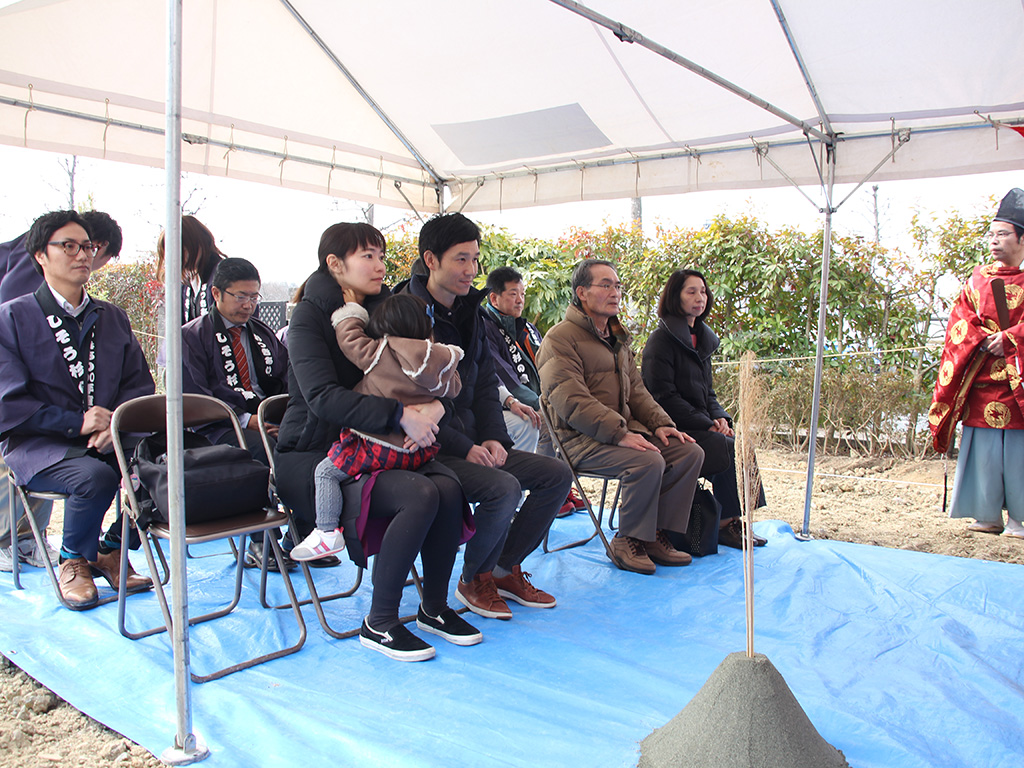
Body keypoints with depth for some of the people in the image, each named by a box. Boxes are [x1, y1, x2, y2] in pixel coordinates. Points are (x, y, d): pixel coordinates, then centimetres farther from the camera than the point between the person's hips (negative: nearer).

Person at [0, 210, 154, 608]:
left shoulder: (113, 317, 15)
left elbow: (140, 385, 10)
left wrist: (115, 423, -11)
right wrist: (78, 423, -18)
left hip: (108, 439, 4)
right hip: (37, 444, -4)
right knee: (95, 475, -35)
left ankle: (112, 550, 0)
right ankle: (73, 560, -3)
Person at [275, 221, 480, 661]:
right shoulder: (311, 315, -8)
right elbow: (322, 396, -22)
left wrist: (431, 405, -16)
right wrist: (400, 415, -30)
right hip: (312, 456, -6)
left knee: (449, 488, -22)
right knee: (419, 495, -29)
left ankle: (434, 608, -3)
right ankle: (379, 624, -14)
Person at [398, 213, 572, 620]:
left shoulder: (468, 312, 13)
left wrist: (493, 438, -2)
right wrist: (464, 447, -20)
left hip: (472, 442, 8)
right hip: (431, 449, -8)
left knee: (556, 474, 0)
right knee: (504, 488, -29)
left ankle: (505, 569, 11)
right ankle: (474, 580, -2)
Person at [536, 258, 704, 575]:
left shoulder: (618, 339, 21)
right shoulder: (560, 339, -9)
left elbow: (636, 390, 21)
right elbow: (573, 403, -20)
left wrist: (660, 424, 2)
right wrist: (621, 434, -27)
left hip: (624, 428, 9)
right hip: (580, 439, -8)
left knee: (690, 452, -7)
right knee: (648, 461, -30)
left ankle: (656, 534, 1)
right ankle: (627, 542, -10)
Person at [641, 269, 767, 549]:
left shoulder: (702, 339, 17)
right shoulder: (662, 340, -9)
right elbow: (664, 397, -16)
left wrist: (720, 418, -2)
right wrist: (706, 424, -18)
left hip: (699, 426, 8)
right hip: (672, 429, -8)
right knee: (729, 448, -23)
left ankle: (734, 520, -9)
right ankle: (725, 524, -10)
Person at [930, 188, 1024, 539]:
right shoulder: (978, 279, 13)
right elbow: (961, 322, 4)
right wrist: (986, 341, -11)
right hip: (983, 378, 2)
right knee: (983, 445, 2)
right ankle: (988, 515, 10)